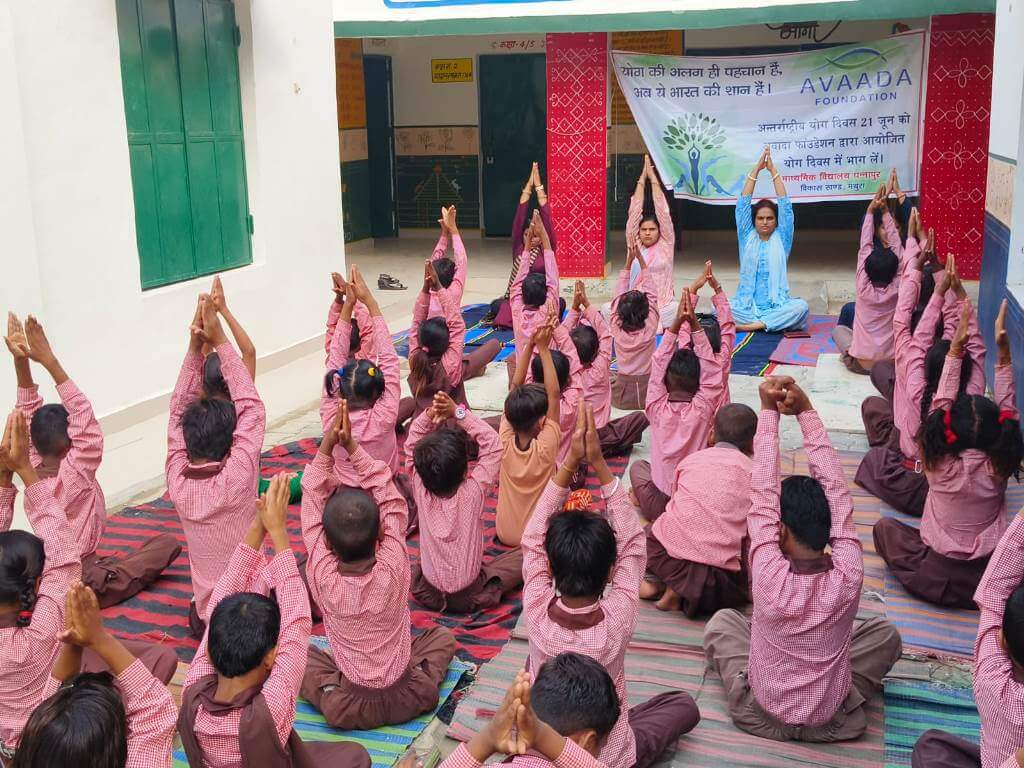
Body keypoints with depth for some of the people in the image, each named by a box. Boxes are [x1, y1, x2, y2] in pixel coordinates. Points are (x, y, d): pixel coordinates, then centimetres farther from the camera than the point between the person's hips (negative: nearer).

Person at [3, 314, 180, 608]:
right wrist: (49, 361, -28)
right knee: (168, 543, -7)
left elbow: (29, 416, 0)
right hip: (84, 583, -7)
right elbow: (85, 420, -23)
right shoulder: (74, 476, -20)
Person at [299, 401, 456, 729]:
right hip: (407, 701, 1)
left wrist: (327, 446, -20)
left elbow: (312, 502, -15)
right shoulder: (394, 568, -24)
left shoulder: (322, 577, -24)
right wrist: (352, 446, -18)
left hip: (348, 709, 0)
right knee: (443, 636, 26)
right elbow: (391, 499, -15)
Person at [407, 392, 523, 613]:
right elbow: (493, 445, -17)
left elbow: (412, 443, -5)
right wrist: (459, 413, -22)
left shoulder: (421, 490, -17)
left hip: (427, 592, 2)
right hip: (468, 596, -2)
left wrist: (428, 415, -22)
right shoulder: (473, 491, -25)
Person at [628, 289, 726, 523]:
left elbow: (658, 367, -7)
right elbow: (711, 370, -10)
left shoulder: (657, 409, -13)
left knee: (637, 467, 31)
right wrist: (694, 323, -14)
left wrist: (676, 323, -13)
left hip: (658, 506, 1)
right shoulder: (702, 410, -15)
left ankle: (642, 501, 15)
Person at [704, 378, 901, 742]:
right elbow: (836, 489, -19)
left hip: (762, 714, -1)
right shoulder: (849, 576, -25)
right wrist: (806, 411, -17)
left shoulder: (769, 576, -29)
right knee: (885, 632, 20)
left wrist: (769, 411, -19)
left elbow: (762, 493, -21)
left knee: (721, 621, 21)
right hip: (832, 721, 1)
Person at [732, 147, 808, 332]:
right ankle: (771, 323, -26)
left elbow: (785, 205, 2)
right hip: (747, 306, 0)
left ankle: (751, 325, -30)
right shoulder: (747, 238, 11)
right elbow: (743, 203, 4)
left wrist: (773, 170, 0)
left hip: (777, 307, 0)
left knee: (801, 306, -31)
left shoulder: (781, 239, 9)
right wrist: (756, 169, 0)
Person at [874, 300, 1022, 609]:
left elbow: (941, 403, -7)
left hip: (936, 580, -1)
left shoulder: (940, 465, -16)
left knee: (884, 526, 19)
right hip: (989, 580, 2)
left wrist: (955, 349, -6)